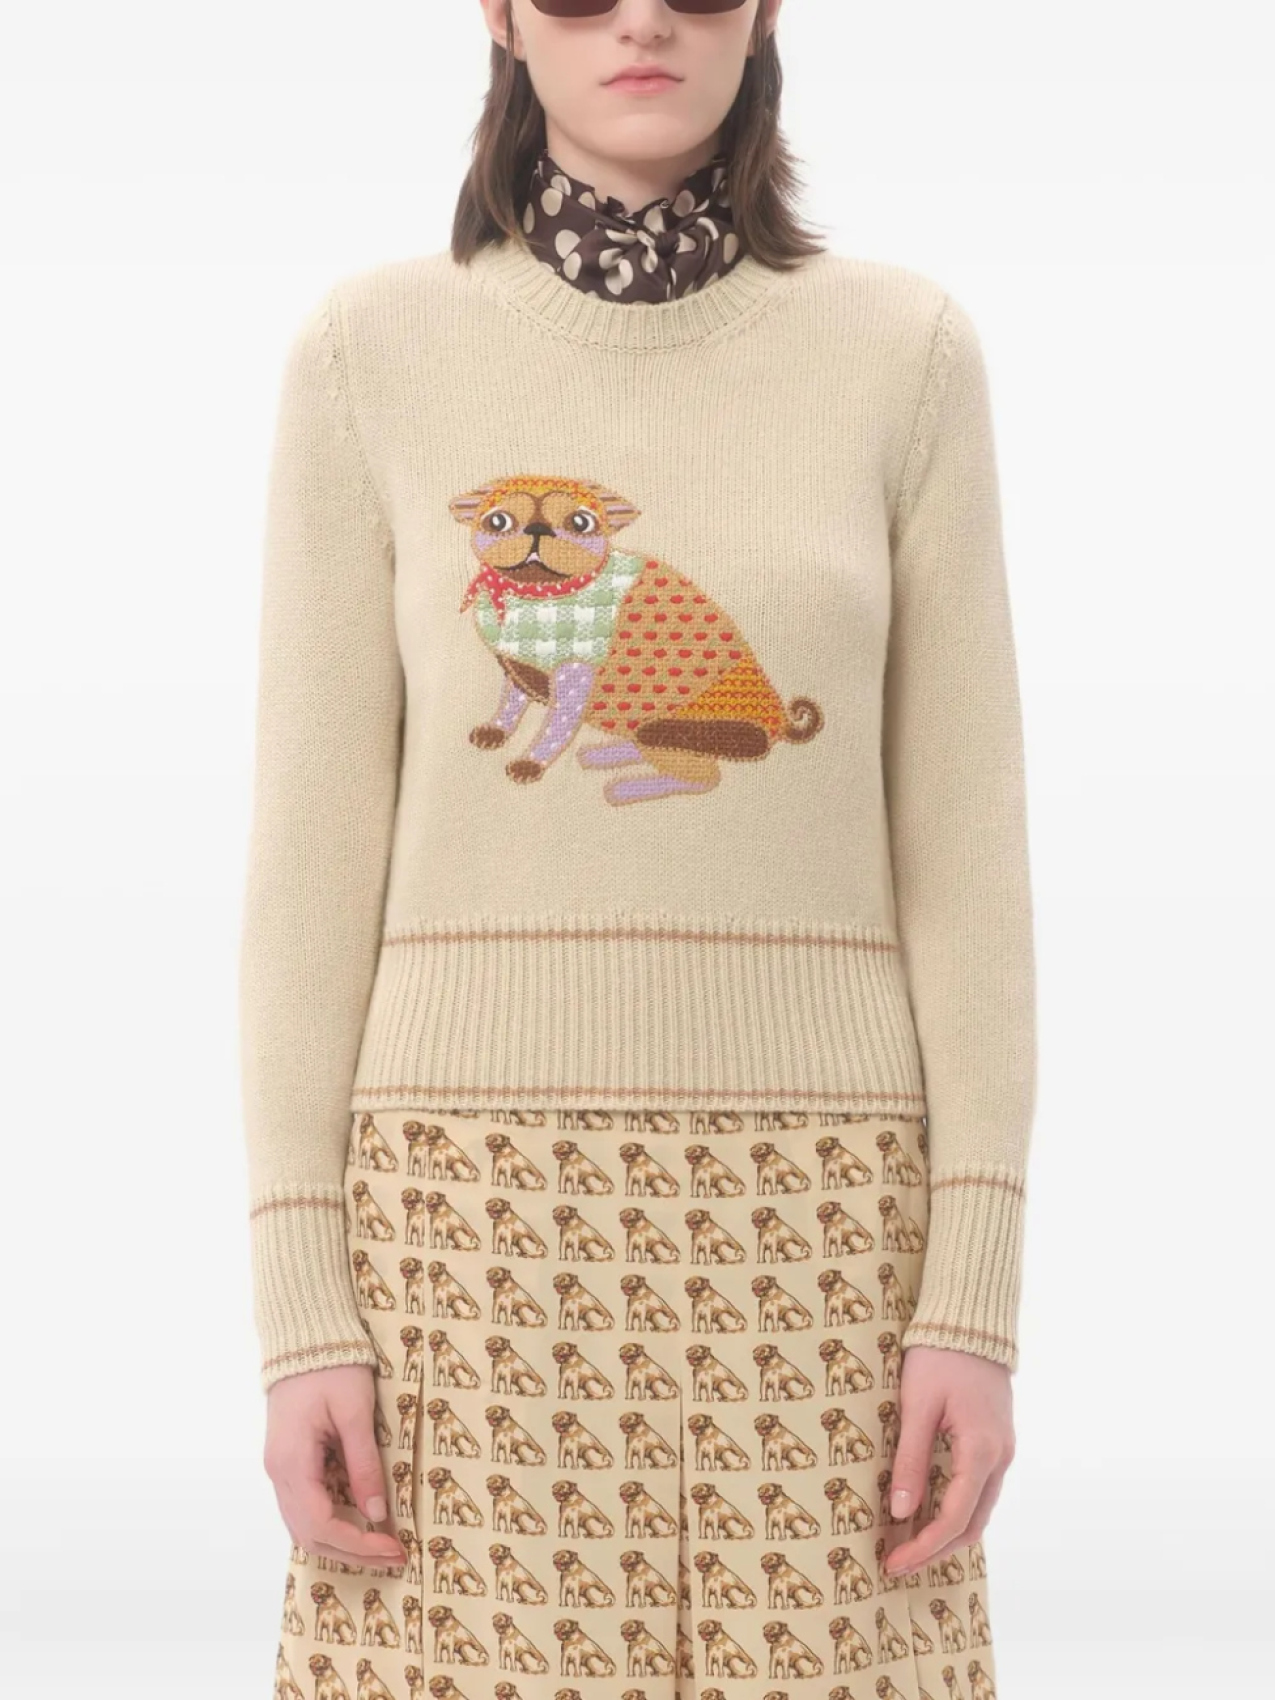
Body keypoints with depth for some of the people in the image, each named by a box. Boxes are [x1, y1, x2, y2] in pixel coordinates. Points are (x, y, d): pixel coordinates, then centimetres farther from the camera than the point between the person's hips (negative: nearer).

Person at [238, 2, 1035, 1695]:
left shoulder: (908, 351, 4)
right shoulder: (372, 349, 3)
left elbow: (963, 847, 2)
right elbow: (315, 845, 2)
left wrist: (979, 1296, -4)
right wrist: (297, 1303, -4)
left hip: (809, 1219, 1)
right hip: (480, 1207, 0)